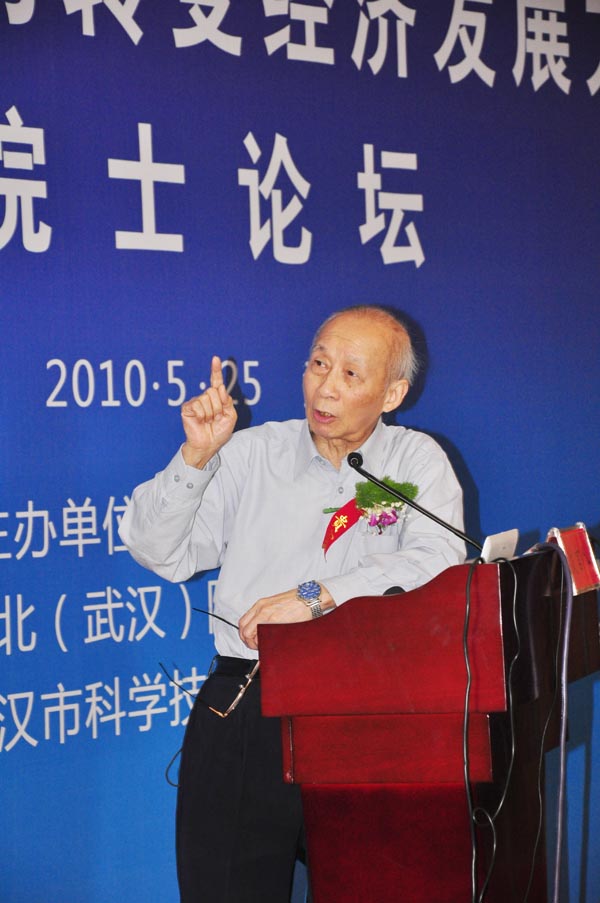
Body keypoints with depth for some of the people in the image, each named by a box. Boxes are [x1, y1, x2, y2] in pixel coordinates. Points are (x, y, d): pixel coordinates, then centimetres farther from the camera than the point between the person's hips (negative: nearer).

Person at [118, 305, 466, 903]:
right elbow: (159, 553, 7)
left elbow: (439, 557, -11)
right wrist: (196, 457, -7)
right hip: (243, 709, 2)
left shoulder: (417, 461, 7)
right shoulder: (252, 453, 11)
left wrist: (317, 595, -19)